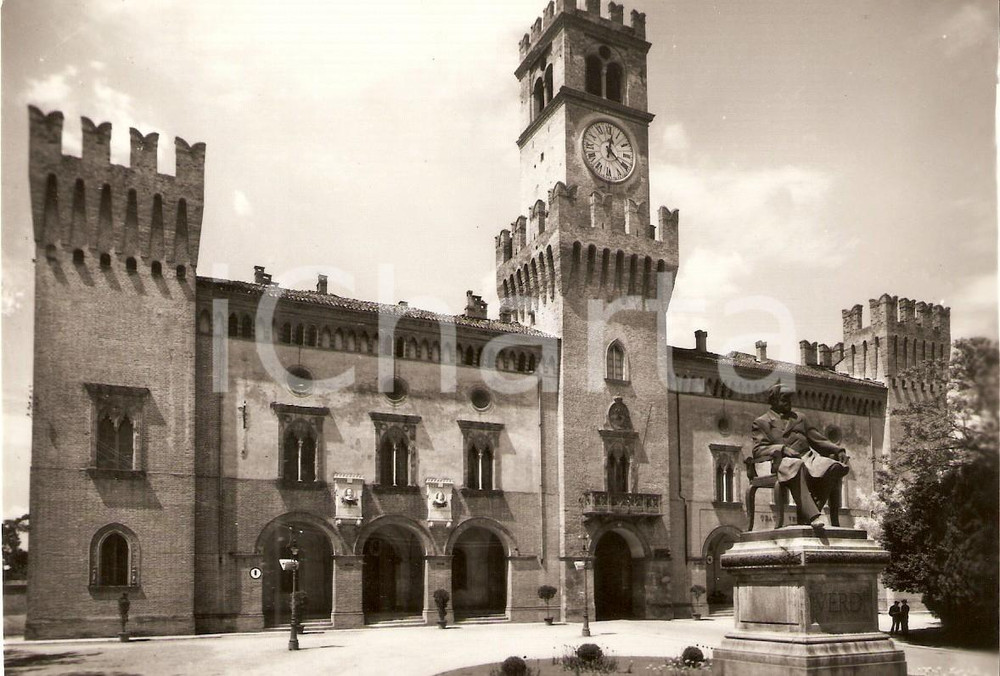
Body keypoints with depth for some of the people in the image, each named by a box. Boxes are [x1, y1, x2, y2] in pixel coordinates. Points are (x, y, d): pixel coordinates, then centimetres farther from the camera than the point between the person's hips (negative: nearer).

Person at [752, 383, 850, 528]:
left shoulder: (800, 418, 31)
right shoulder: (762, 422, 15)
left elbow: (818, 440, 27)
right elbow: (757, 450, 1)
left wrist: (838, 450, 9)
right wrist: (782, 448, -15)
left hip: (808, 457, 6)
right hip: (783, 460, -6)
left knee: (835, 467, -25)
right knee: (797, 466, -42)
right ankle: (811, 516, -50)